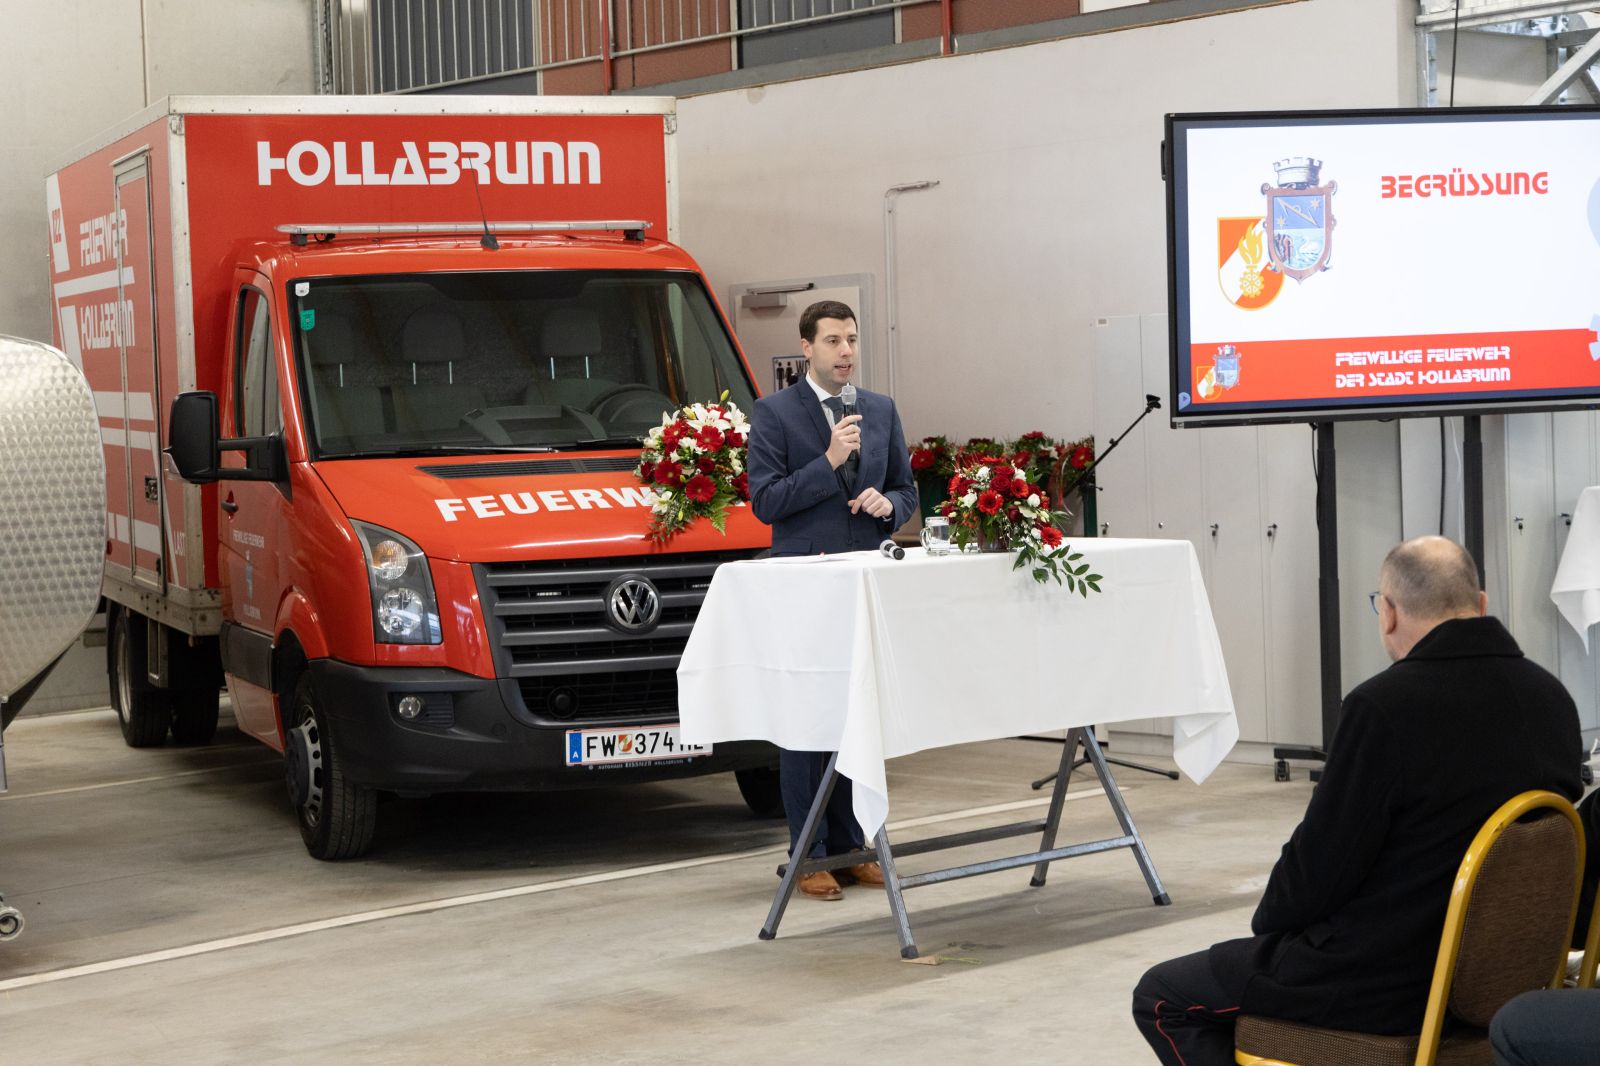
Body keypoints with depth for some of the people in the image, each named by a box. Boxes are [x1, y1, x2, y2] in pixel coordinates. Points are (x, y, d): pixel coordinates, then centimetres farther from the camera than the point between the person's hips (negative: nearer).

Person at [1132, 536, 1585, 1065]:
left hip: (1385, 983, -8)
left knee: (1161, 998, 9)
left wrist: (1268, 921, 6)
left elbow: (1321, 857, -16)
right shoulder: (1553, 699, 0)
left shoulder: (1385, 705, -23)